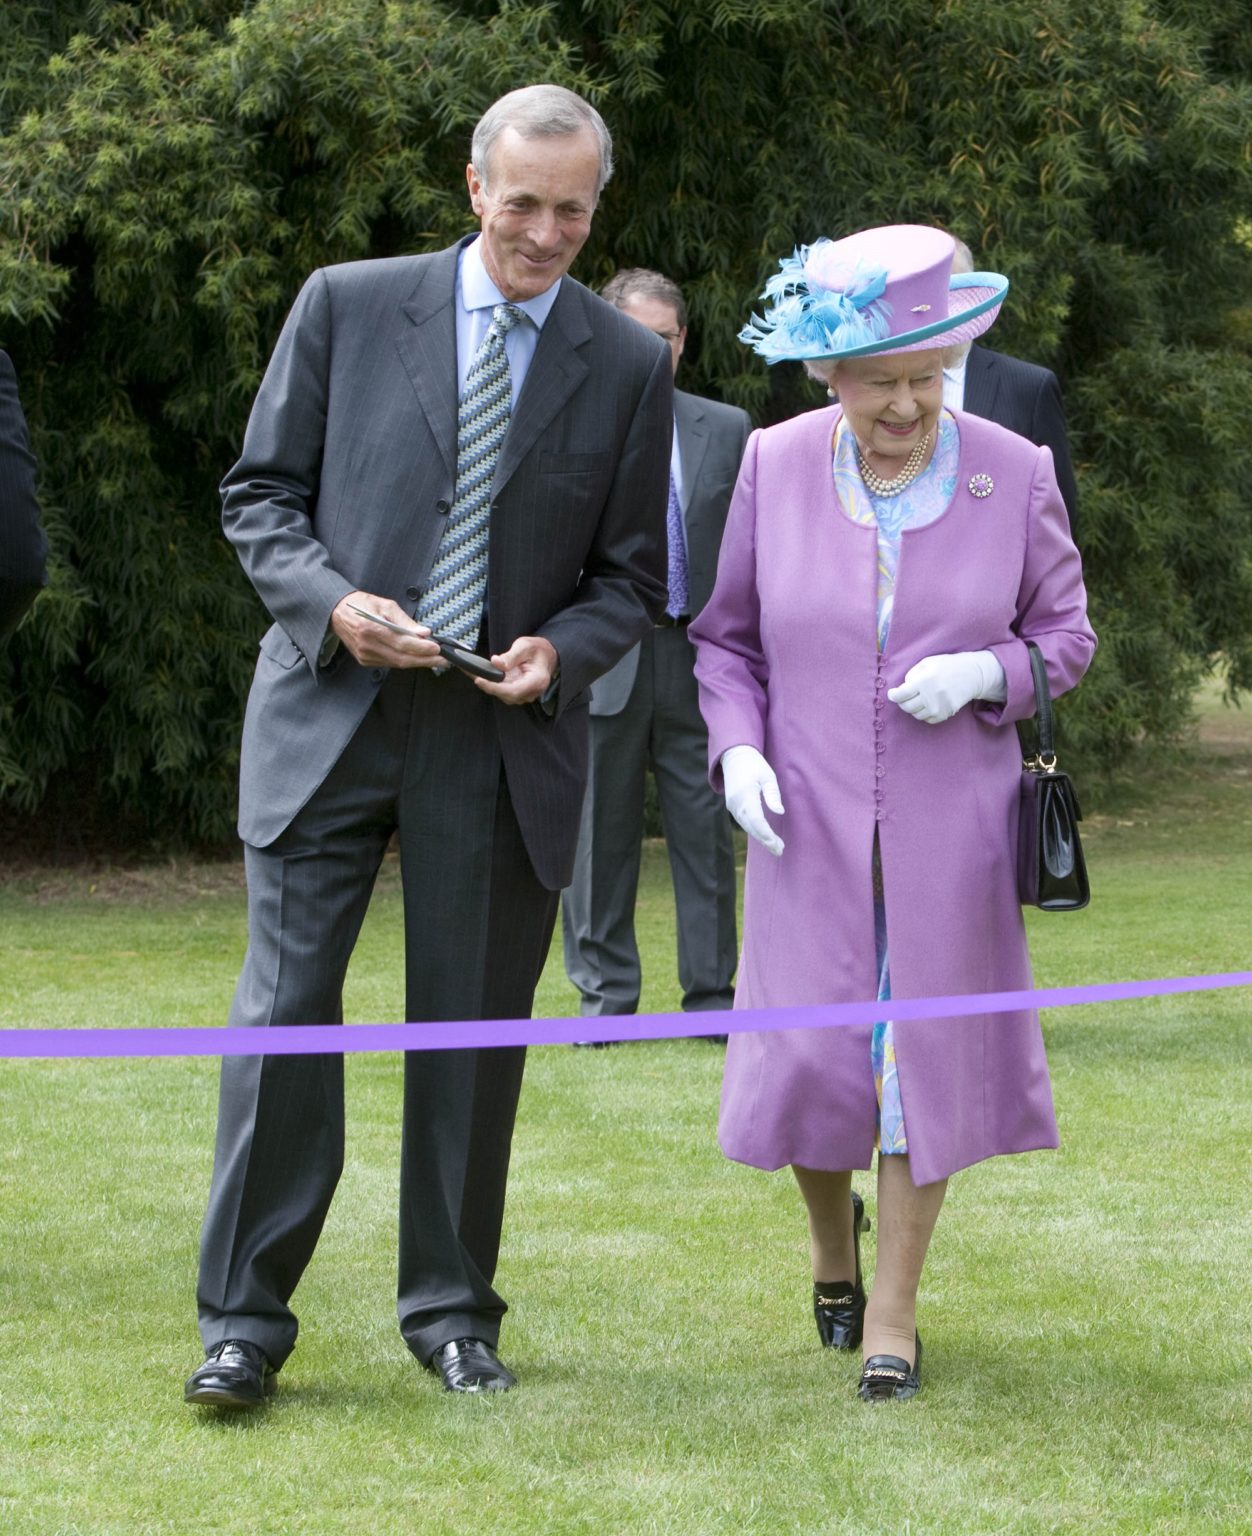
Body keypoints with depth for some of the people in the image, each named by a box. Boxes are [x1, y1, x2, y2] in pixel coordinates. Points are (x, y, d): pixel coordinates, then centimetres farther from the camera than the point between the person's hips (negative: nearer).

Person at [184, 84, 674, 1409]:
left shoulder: (628, 367, 5)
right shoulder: (347, 307, 2)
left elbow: (631, 575, 9)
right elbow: (259, 493, 5)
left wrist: (560, 650, -11)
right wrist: (333, 604, -13)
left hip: (506, 738, 1)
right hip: (329, 706, -1)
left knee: (473, 1029, 6)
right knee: (284, 1012, -4)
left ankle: (450, 1312, 19)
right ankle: (244, 1322, 3)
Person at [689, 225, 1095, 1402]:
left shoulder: (1011, 475, -5)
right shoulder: (774, 467, -3)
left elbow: (1064, 633, 5)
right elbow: (724, 634, 7)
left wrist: (985, 674, -16)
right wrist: (736, 748, -9)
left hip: (947, 825, 0)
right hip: (808, 819, 0)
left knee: (925, 1048, 2)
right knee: (810, 1053, 1)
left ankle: (895, 1308, 16)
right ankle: (831, 1235, 34)